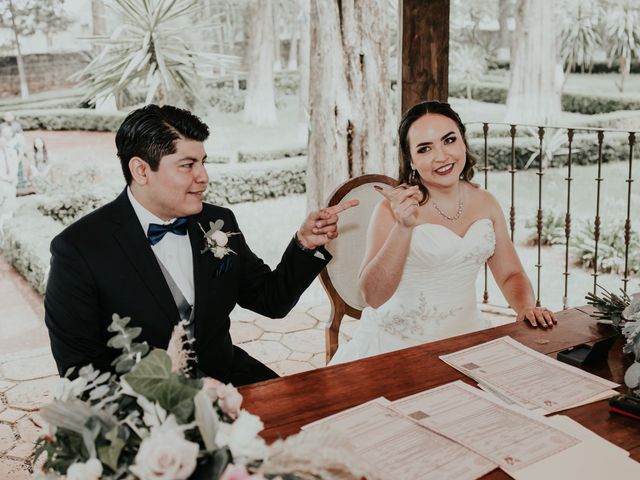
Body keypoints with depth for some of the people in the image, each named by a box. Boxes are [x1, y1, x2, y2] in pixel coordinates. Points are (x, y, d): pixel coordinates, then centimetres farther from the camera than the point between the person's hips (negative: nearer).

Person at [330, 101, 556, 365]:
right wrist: (404, 228, -28)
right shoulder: (394, 207, -10)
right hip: (397, 342, -5)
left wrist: (527, 307, -7)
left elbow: (510, 274, 14)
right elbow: (373, 297, -18)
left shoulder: (485, 203, 5)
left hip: (464, 334, 5)